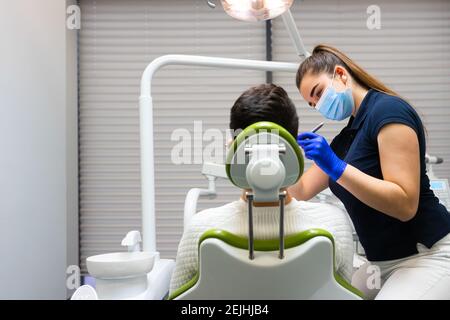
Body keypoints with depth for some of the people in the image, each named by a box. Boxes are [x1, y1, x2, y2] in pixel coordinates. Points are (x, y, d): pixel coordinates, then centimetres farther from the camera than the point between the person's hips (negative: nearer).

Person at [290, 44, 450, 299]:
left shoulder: (388, 109, -15)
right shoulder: (345, 138, 13)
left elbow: (405, 205, -23)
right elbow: (302, 191, 15)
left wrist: (337, 167, -27)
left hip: (428, 256, -9)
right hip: (385, 263, 9)